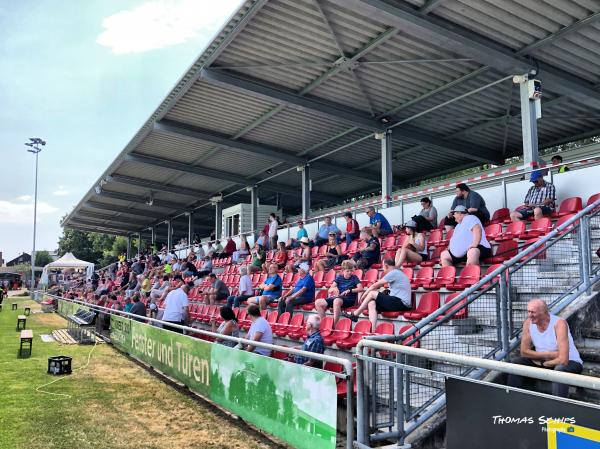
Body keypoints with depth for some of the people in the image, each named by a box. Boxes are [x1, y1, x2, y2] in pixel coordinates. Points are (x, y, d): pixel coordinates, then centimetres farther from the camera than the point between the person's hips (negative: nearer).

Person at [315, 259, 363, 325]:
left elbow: (361, 289, -6)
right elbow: (329, 290, 11)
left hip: (349, 299, -5)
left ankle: (334, 325, -41)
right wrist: (333, 289, -12)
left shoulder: (354, 278, 6)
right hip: (338, 297, 5)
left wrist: (349, 290, -14)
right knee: (318, 302, -13)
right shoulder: (339, 277, 15)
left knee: (337, 300, -42)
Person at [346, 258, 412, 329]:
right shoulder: (396, 273, 22)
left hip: (401, 303, -9)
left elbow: (375, 285, -4)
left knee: (372, 293, -8)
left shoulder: (394, 273, -8)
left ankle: (355, 314, 6)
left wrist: (364, 295, 7)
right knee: (371, 303, -6)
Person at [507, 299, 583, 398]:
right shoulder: (528, 323, -10)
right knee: (515, 362, -14)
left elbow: (563, 360, -32)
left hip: (569, 362, -5)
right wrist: (549, 355, -19)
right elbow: (524, 352, -8)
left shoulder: (559, 324, -26)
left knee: (560, 369, -38)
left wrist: (542, 363, -17)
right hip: (542, 362, 5)